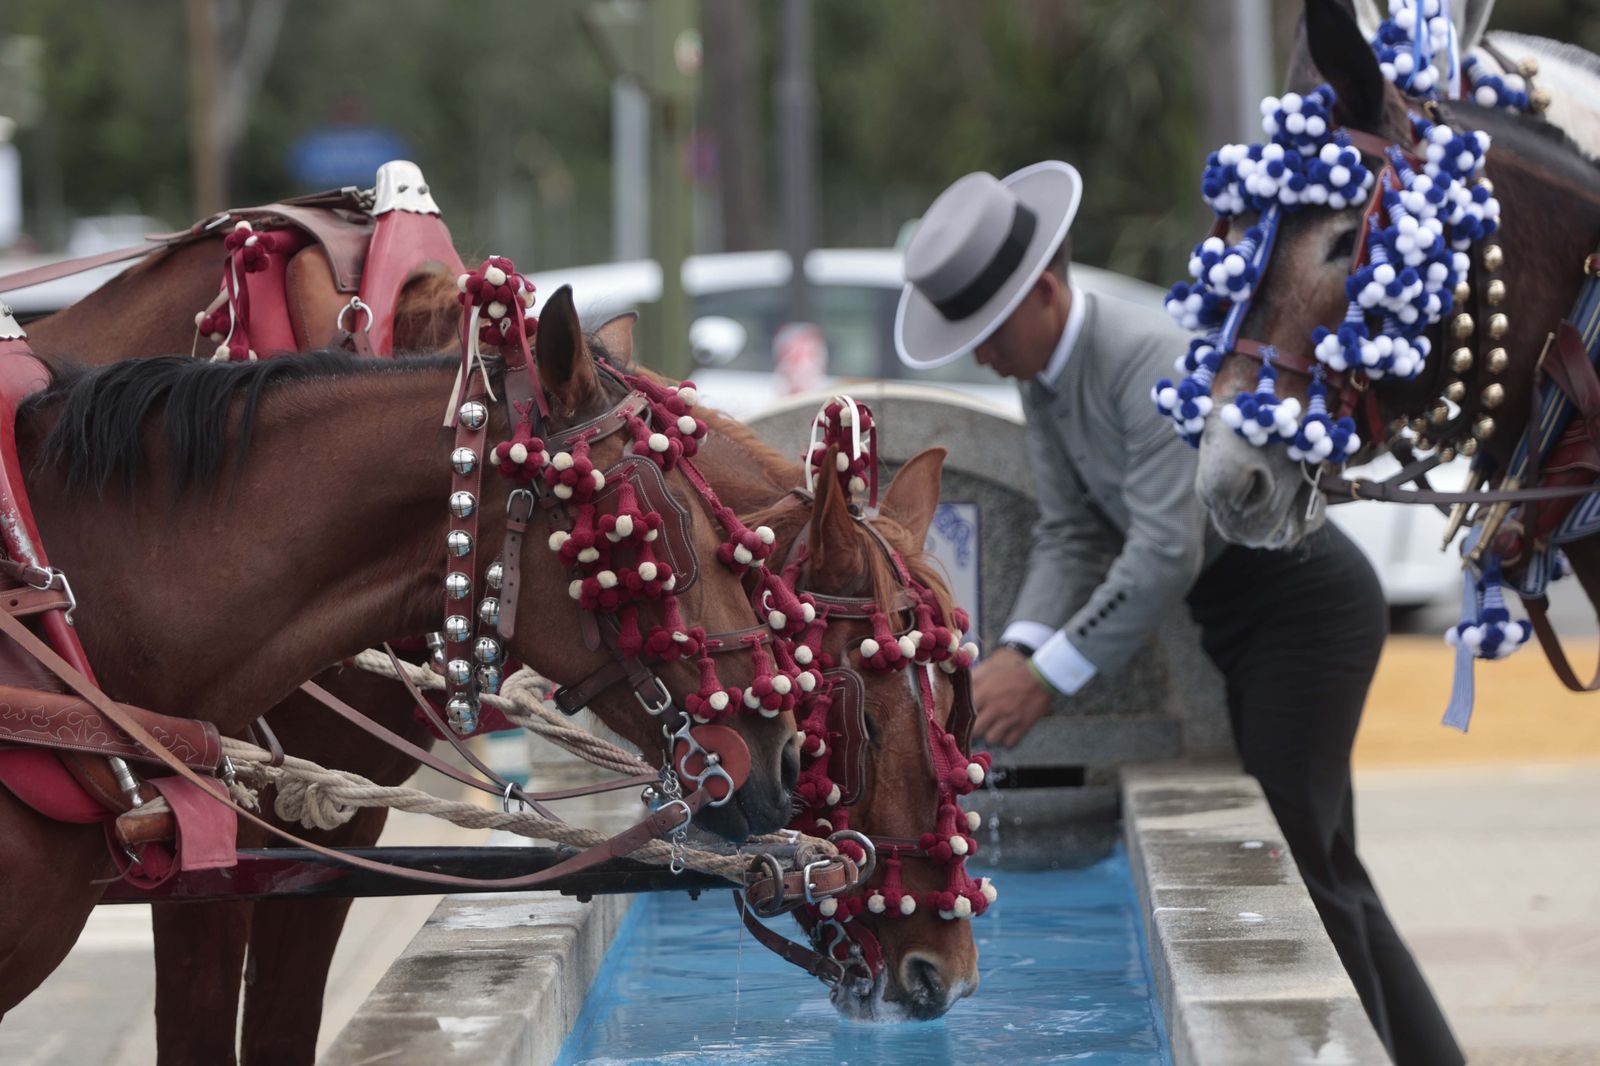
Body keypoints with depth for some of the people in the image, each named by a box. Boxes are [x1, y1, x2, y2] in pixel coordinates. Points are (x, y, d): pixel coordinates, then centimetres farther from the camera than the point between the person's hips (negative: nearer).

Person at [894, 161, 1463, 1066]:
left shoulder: (1149, 363, -26)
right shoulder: (1046, 376, 2)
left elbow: (1167, 553, -30)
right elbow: (1073, 534, 2)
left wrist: (1051, 677, -27)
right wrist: (1020, 650, -14)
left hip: (1304, 604, -10)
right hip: (1242, 615, 10)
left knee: (1290, 854, -11)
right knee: (1320, 865, 12)